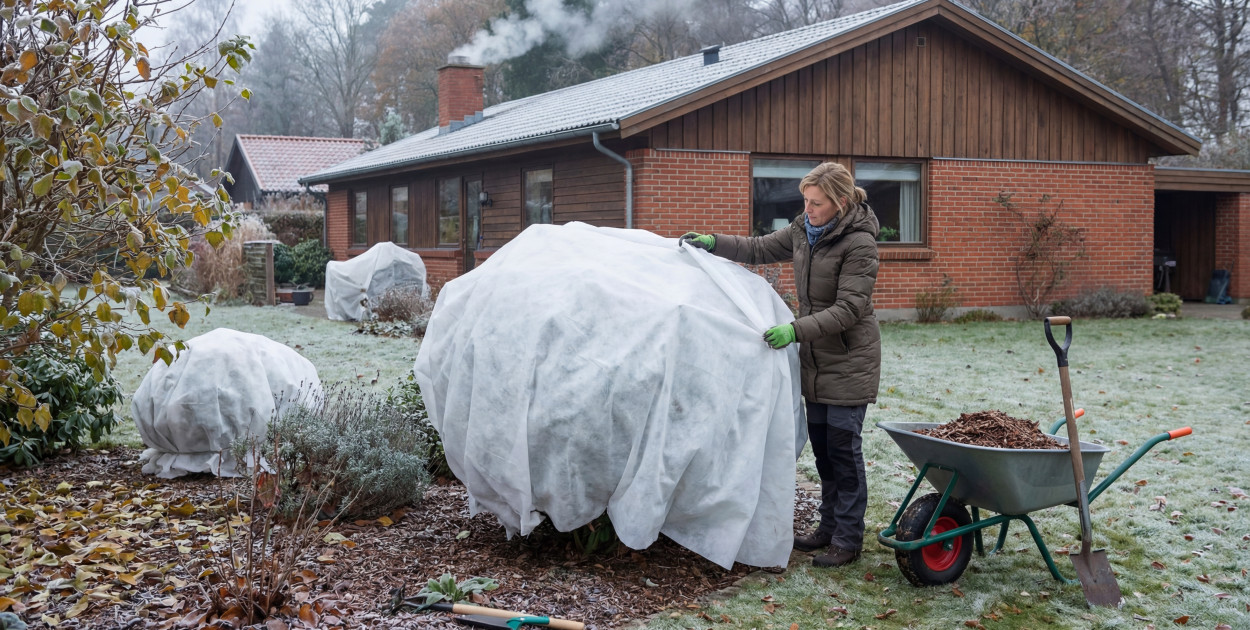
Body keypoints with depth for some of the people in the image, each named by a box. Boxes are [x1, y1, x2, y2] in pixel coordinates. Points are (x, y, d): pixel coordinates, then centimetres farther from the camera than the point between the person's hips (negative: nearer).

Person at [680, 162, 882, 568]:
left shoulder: (859, 243, -20)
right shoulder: (803, 230, 3)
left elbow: (849, 309, -25)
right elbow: (760, 249, 17)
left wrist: (797, 329, -33)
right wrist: (714, 243, 5)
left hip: (849, 362, -7)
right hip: (816, 359, 7)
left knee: (843, 446, -4)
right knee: (821, 443, 13)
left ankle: (848, 540, 6)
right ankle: (829, 527, 26)